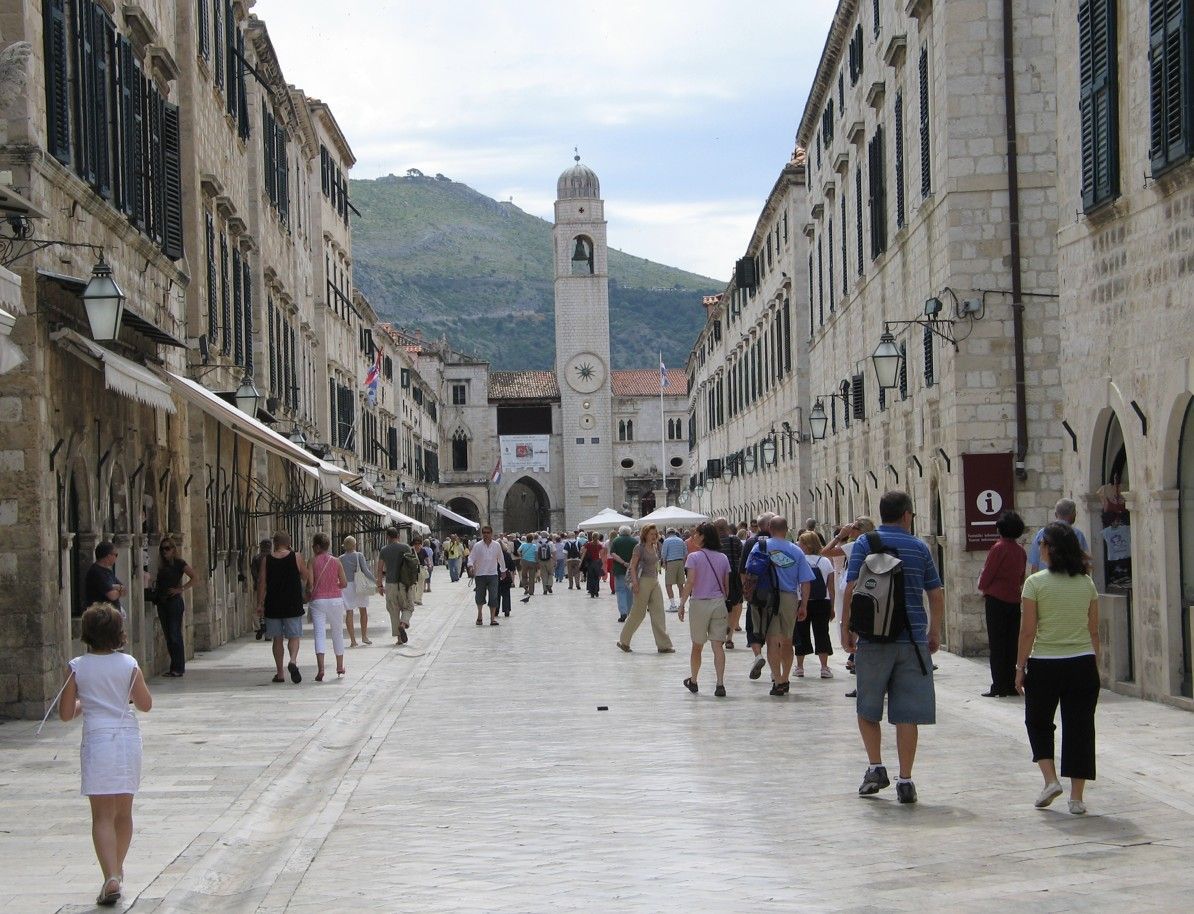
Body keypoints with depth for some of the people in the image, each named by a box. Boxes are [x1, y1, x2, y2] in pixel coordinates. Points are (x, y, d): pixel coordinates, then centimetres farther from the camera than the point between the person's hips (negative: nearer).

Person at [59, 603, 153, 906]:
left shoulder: (77, 668, -4)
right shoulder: (128, 665, -1)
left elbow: (65, 713, -1)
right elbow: (145, 704, 7)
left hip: (97, 740, -2)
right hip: (128, 737, 2)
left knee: (102, 816, -4)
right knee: (124, 811, 17)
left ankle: (111, 877, -19)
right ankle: (117, 869, 30)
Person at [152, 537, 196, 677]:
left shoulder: (179, 563, -5)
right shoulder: (161, 565, 13)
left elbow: (194, 578, -8)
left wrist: (180, 589, -11)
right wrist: (155, 588, 4)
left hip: (174, 601, -7)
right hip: (162, 602, 7)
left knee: (175, 635, -8)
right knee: (168, 635, 7)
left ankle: (178, 668, -6)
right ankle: (174, 667, 11)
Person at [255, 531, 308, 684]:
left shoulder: (267, 560, 0)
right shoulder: (296, 557, -3)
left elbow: (262, 582, -2)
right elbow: (305, 577, 8)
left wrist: (260, 604, 3)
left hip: (273, 605, 1)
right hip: (293, 605, -1)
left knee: (277, 639, 10)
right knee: (294, 636, 4)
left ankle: (279, 674, 11)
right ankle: (293, 661, -25)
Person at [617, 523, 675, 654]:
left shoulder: (655, 548, 11)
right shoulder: (639, 547, -9)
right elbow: (633, 566, -12)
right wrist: (635, 583, -19)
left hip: (655, 581, 7)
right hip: (643, 581, -7)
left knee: (658, 613, 0)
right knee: (637, 613, 1)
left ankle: (663, 645, -1)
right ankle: (623, 641, 16)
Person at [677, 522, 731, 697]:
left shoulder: (694, 557, -7)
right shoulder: (723, 558, 5)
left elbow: (690, 582, -13)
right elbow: (726, 585, 8)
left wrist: (682, 604, -9)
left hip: (700, 603, -2)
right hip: (719, 603, 2)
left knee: (697, 645, 12)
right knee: (718, 645, -2)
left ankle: (693, 681, 27)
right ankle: (720, 684, -11)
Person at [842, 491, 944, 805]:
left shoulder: (865, 543, 0)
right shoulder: (920, 548, 6)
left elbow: (852, 589, -7)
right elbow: (936, 595, 9)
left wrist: (846, 627, 2)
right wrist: (935, 631, 21)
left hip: (873, 638, -1)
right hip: (912, 638, 1)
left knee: (867, 708, 15)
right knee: (907, 713, 2)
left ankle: (875, 767, 7)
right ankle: (905, 781, 0)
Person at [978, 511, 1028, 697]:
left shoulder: (999, 548, -14)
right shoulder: (1021, 550, 6)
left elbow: (987, 573, -9)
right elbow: (1021, 576, 14)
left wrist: (983, 589, 9)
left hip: (997, 599, -6)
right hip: (1015, 600, 6)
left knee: (997, 645, -2)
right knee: (1013, 643, 10)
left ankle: (999, 687, -3)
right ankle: (1012, 685, 12)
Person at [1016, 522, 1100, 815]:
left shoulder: (1036, 583, -8)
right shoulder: (1087, 583, 3)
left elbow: (1028, 631, -8)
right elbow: (1094, 631, 6)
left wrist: (1020, 667, 0)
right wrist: (1095, 666, 15)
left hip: (1044, 665, -3)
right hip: (1083, 664, 3)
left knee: (1038, 722, 17)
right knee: (1079, 727, 6)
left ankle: (1050, 780, 2)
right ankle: (1076, 797, 6)